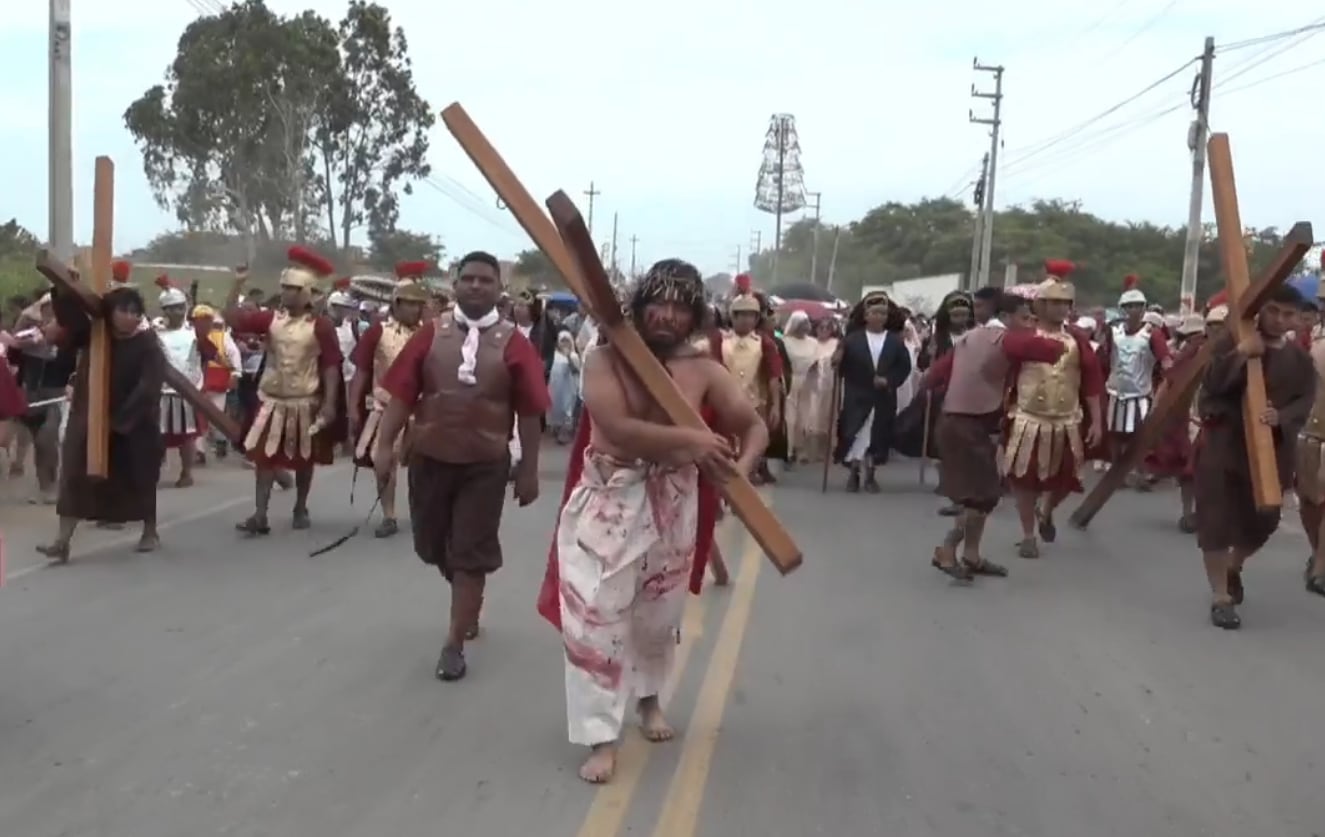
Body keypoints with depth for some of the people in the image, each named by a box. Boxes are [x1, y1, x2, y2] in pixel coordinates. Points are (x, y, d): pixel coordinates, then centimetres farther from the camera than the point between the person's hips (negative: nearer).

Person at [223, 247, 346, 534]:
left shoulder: (320, 326, -9)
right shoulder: (271, 319, 1)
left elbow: (331, 366, -10)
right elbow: (233, 319, -5)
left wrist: (329, 403, -16)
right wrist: (238, 284, -12)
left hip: (305, 404, -3)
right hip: (272, 402, 3)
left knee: (304, 459, 10)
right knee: (264, 456, -1)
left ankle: (300, 510, 26)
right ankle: (260, 515, -1)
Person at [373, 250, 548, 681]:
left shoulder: (514, 343, -7)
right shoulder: (430, 333, -1)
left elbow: (529, 413, -4)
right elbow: (401, 393, -1)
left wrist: (529, 470, -4)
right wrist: (385, 445, -8)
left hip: (486, 464, -3)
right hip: (429, 458, 3)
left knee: (471, 553, 2)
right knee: (432, 546, 16)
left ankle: (454, 644, 12)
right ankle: (469, 601, 43)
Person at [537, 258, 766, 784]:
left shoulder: (703, 371, -3)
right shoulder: (606, 359, -12)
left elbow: (755, 427, -2)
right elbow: (618, 427, -25)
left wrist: (741, 466, -23)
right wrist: (689, 440, -29)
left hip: (672, 508, 3)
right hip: (608, 503, -3)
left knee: (658, 616, 19)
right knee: (597, 617, -5)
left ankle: (648, 696, 45)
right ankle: (600, 736, 6)